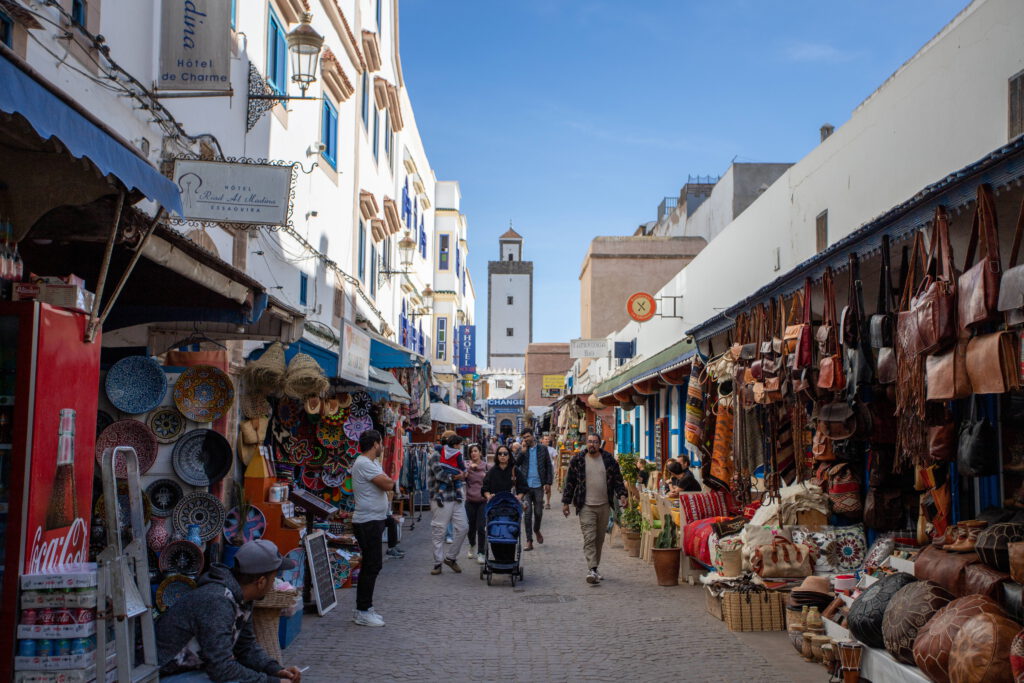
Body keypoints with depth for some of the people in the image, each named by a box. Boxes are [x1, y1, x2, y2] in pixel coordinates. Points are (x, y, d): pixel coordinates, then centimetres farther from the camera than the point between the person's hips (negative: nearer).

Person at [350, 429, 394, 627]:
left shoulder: (372, 463, 16)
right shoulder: (364, 464, -18)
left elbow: (388, 484, 15)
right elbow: (388, 484, -20)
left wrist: (387, 481, -6)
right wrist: (390, 481, 0)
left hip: (375, 521, 11)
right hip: (368, 522, -11)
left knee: (371, 565, 15)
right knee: (372, 566, -7)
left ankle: (364, 608, 22)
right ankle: (362, 612, -1)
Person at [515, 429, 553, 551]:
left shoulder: (542, 449, 4)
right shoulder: (522, 450, 6)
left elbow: (548, 466, 5)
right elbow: (515, 465, -5)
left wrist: (548, 482, -3)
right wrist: (523, 451, -12)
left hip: (538, 486, 0)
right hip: (525, 486, 0)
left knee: (538, 512, 8)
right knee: (527, 513, -3)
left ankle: (536, 530, 39)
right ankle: (529, 541, 0)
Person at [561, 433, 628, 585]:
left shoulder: (609, 460, 6)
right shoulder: (577, 460, 1)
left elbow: (617, 479, 10)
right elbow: (570, 482, 5)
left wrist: (621, 494, -5)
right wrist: (566, 502, 2)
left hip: (604, 505, 3)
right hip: (586, 506, -3)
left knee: (600, 538, 10)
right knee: (589, 538, -13)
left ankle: (595, 568, 21)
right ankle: (592, 570, -19)